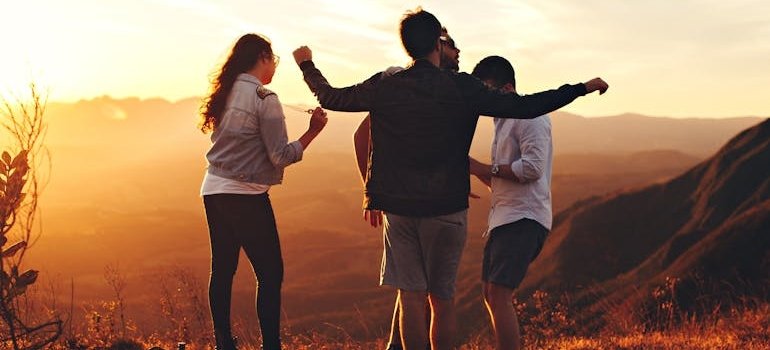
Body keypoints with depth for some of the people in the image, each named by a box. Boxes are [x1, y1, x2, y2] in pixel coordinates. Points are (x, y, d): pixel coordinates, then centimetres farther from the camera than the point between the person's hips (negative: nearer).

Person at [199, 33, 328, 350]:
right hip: (246, 196, -8)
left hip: (213, 191, 8)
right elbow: (281, 156, -13)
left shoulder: (224, 94, 9)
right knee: (271, 275, -1)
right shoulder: (264, 99, -12)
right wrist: (313, 130, -8)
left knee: (222, 270, 12)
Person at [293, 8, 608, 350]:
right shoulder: (462, 88, -9)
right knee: (442, 299, 10)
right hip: (447, 207, -1)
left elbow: (330, 98, 10)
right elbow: (526, 107, -10)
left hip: (398, 206, 2)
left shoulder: (385, 86, -2)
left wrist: (306, 64, 29)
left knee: (411, 297, 5)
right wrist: (583, 88, 0)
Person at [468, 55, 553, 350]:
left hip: (524, 218, -10)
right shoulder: (503, 121, 22)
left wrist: (485, 168, -12)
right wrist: (476, 170, 7)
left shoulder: (530, 117, -8)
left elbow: (532, 168, -21)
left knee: (499, 297, -16)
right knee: (491, 296, 10)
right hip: (504, 217, 10)